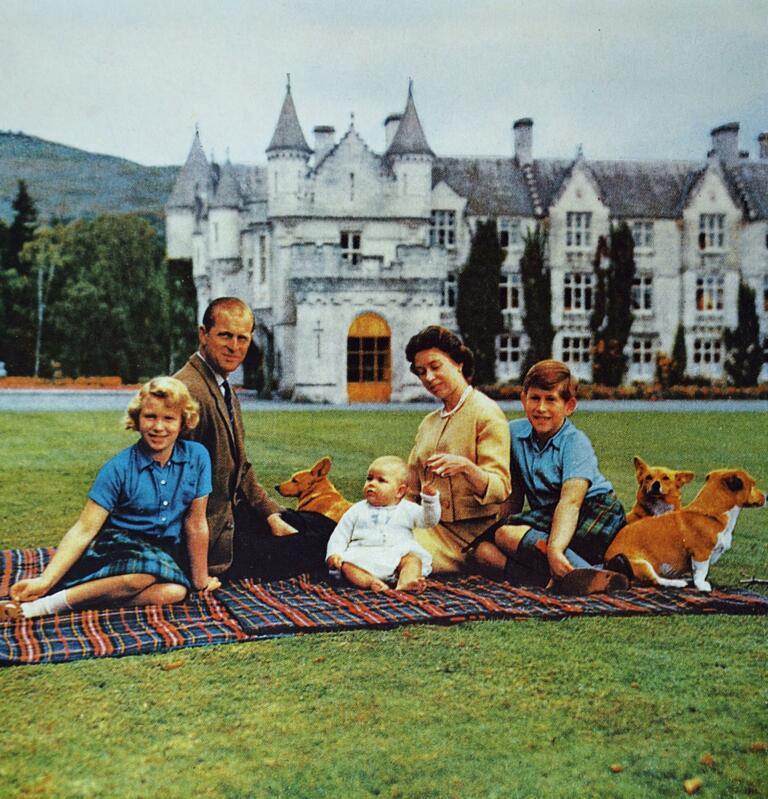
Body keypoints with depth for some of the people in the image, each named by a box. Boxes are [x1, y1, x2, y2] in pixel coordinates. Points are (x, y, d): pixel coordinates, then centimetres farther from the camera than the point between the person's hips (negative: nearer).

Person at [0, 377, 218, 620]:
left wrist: (200, 579, 5)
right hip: (119, 544, -3)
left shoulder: (197, 457, -4)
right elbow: (84, 529, -13)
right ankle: (44, 604, -27)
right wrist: (45, 581, -23)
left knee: (174, 591, -34)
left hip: (167, 552, 3)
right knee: (146, 570, -39)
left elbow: (195, 522, 2)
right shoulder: (119, 468, -10)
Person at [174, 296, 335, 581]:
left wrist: (272, 515, 5)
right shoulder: (189, 392, -22)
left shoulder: (226, 391, 12)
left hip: (232, 512, 10)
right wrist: (215, 553, -19)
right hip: (213, 540, -10)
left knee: (325, 527, 9)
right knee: (317, 548, -8)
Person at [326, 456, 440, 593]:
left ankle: (406, 582, -56)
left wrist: (430, 498, -6)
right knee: (346, 564, -28)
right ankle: (370, 582, -53)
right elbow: (340, 535, 16)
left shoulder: (407, 509, 16)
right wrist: (334, 554, -2)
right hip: (363, 556, 0)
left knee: (413, 559, -28)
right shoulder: (357, 510, 18)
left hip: (398, 554, 0)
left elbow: (429, 520, 10)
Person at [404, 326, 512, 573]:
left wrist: (466, 467, -32)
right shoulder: (428, 423, 18)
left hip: (468, 534, -7)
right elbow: (412, 493, 20)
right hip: (431, 525, 7)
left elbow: (500, 489, -14)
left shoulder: (487, 413, -5)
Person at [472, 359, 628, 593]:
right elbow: (515, 490, 13)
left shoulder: (576, 443, -14)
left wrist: (554, 549, -43)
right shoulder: (514, 433, 4)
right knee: (483, 548, -16)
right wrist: (508, 520, -2)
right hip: (546, 519, 7)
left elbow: (571, 501, -29)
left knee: (507, 534, -27)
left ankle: (586, 575, -44)